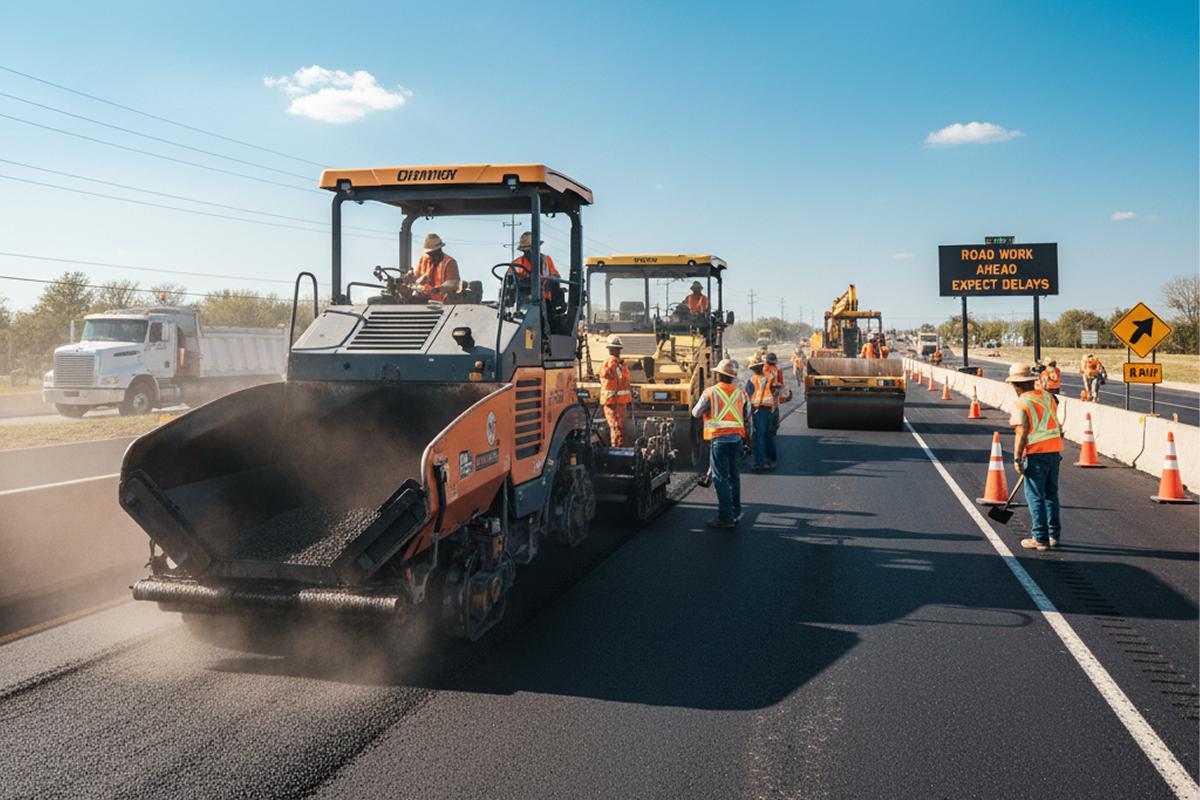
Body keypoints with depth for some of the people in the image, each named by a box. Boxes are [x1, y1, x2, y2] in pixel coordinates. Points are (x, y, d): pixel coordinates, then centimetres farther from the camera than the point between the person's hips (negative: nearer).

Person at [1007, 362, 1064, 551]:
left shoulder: (1020, 404, -12)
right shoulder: (1048, 396, 10)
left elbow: (1022, 434, -17)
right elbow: (1056, 425, 17)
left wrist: (1017, 458, -11)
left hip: (1036, 453, -7)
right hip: (1054, 451, 7)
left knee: (1035, 496, 0)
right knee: (1051, 493, 16)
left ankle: (1040, 539, 2)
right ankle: (1054, 535, 22)